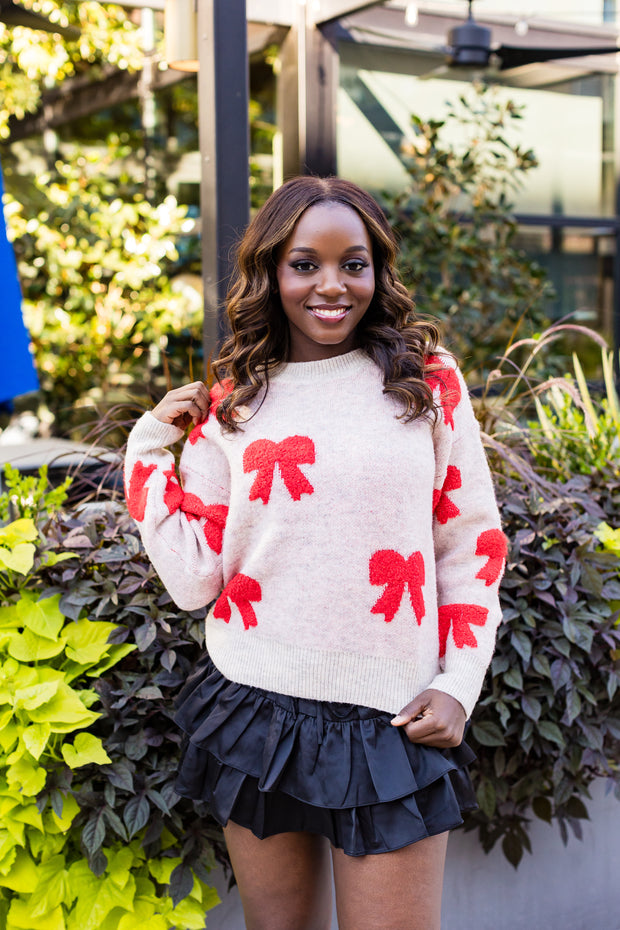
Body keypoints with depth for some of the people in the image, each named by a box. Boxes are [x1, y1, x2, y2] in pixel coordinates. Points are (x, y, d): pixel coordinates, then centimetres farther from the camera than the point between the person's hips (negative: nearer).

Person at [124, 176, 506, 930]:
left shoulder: (427, 383, 2)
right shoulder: (229, 406, 4)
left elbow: (472, 544, 5)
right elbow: (193, 579, -1)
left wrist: (458, 684, -2)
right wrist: (148, 447, -1)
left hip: (390, 720, -1)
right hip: (255, 707, 2)